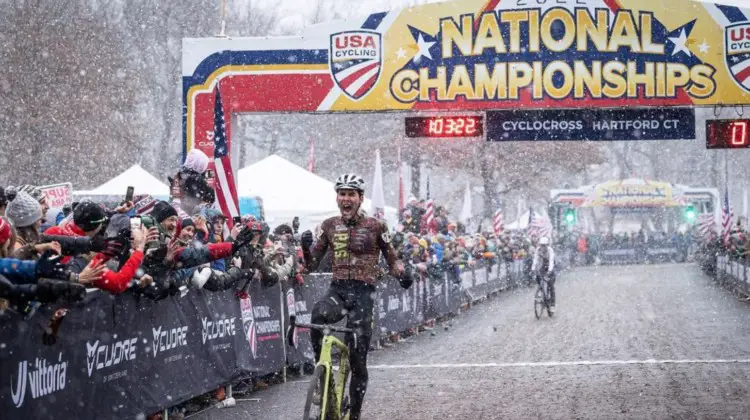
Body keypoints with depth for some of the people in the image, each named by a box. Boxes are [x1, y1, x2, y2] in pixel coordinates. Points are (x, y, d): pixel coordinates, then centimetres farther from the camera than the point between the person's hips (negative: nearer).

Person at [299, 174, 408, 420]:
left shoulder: (375, 226, 0)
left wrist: (401, 273, -12)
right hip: (337, 289, 2)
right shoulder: (329, 226, 8)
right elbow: (312, 265, 9)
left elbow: (392, 258, 10)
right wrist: (306, 247, -12)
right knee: (318, 317, -34)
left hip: (363, 292, -2)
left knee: (358, 360, -2)